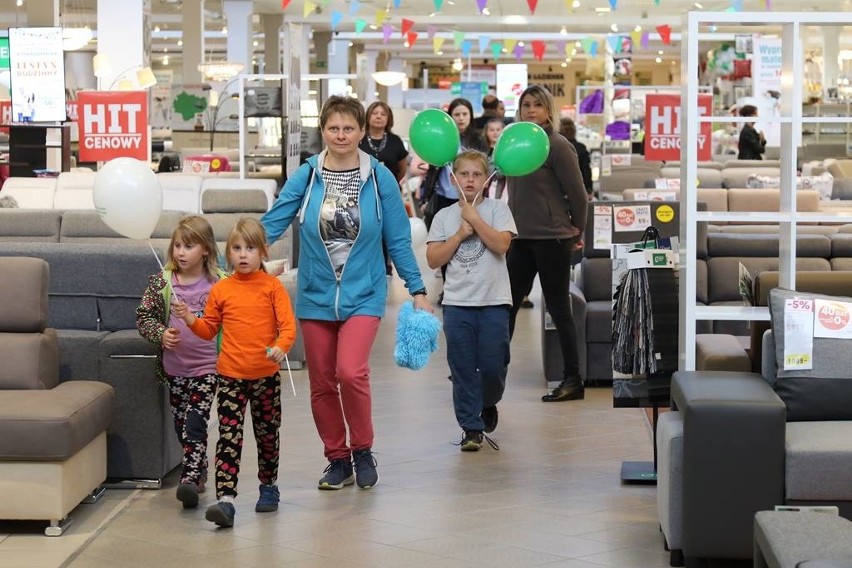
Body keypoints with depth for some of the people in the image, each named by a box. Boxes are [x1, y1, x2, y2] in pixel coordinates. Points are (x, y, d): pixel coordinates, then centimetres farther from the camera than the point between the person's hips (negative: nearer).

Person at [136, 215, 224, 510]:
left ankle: (189, 478, -18)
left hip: (207, 366, -3)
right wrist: (160, 334, -14)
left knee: (195, 421, -14)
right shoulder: (162, 282, 0)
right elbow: (143, 316, 4)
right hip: (174, 366, 3)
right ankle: (199, 472, 26)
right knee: (181, 423, 11)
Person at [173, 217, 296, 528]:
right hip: (230, 375, 0)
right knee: (228, 437, -9)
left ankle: (268, 486, 35)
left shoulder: (272, 286, -3)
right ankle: (225, 499, -16)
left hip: (266, 375, 0)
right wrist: (190, 320, -7)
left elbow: (288, 325, -9)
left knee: (267, 433, 15)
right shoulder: (221, 290, 3)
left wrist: (280, 346, -28)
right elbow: (209, 329, 12)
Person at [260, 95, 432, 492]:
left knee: (351, 372, -19)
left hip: (363, 295, -2)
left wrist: (418, 291, 3)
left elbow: (398, 239, 3)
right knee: (322, 384, 8)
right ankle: (337, 459, 26)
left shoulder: (380, 178, -2)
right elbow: (271, 225, -5)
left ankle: (362, 451, 3)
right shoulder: (305, 177, -1)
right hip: (316, 296, 2)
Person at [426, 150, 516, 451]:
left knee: (492, 365, 0)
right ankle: (471, 428, 9)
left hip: (493, 301, -1)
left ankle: (488, 403, 31)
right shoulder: (444, 216, 8)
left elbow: (501, 244, -13)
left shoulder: (497, 209, 3)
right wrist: (460, 234, -8)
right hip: (457, 302, 2)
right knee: (463, 368, 1)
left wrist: (474, 218, -11)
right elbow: (433, 259, 1)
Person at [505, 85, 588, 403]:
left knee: (558, 308, 0)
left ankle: (573, 381, 8)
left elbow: (577, 193, -8)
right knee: (507, 305, 9)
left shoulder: (557, 146, -10)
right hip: (521, 238, 7)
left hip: (551, 238, -7)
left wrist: (577, 231, 1)